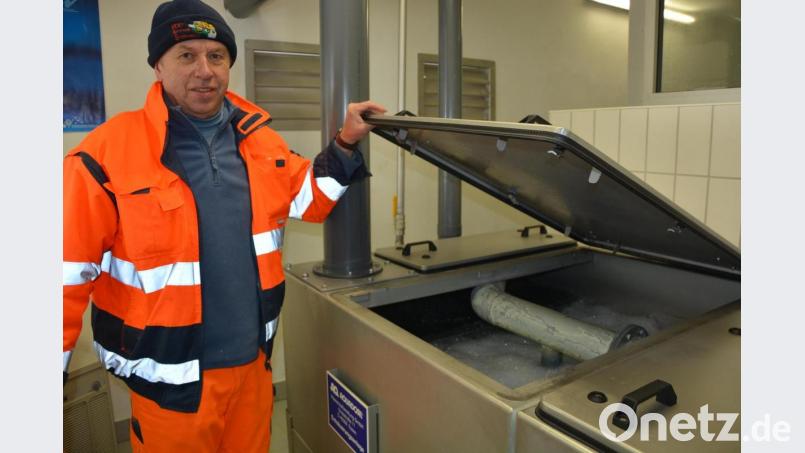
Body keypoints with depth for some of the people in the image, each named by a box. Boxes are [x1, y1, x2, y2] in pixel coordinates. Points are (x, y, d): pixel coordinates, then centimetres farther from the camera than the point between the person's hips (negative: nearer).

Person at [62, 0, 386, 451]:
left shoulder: (259, 138, 1)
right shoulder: (110, 151, -15)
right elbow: (70, 270, -12)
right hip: (171, 376, -4)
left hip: (254, 358, 5)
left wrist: (346, 144, 1)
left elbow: (307, 199, 11)